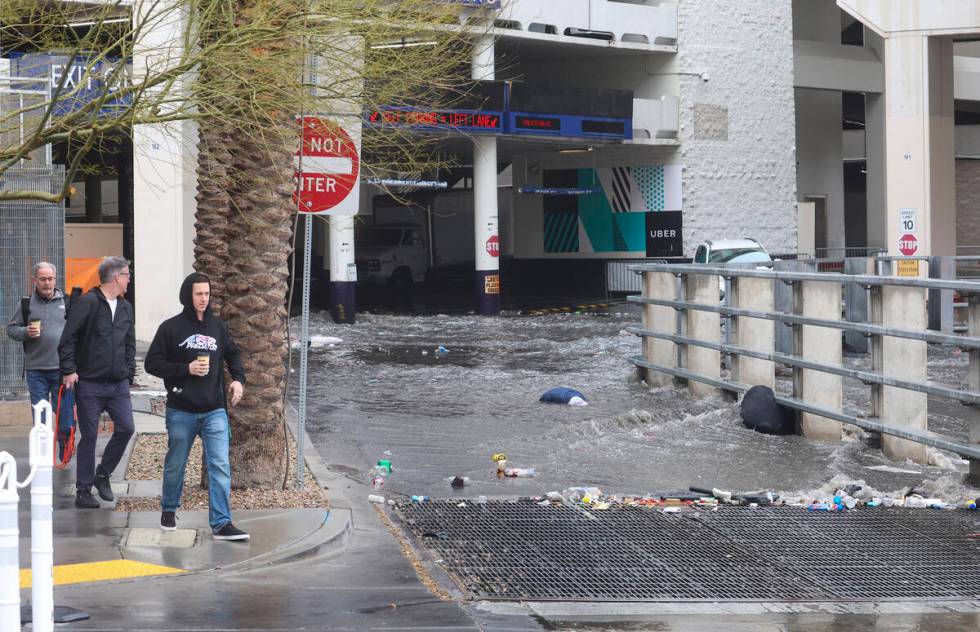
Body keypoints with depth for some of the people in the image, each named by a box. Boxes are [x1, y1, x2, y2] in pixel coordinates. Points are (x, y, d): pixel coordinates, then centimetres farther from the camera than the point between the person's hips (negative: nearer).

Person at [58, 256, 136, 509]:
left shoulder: (125, 307, 13)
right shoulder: (87, 303, -9)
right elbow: (67, 339, -11)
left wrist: (129, 374, 13)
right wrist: (69, 370, -14)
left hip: (119, 384, 6)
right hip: (90, 384, -6)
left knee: (125, 428, -3)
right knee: (89, 436, 0)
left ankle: (103, 474, 19)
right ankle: (83, 491, 10)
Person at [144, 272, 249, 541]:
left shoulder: (217, 326, 8)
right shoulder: (171, 327, -3)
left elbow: (233, 353, 23)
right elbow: (152, 363, -4)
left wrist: (238, 378, 6)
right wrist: (186, 369, -15)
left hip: (214, 410, 2)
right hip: (181, 411, -2)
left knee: (220, 465, -8)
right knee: (175, 465, 12)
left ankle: (221, 523, -8)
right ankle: (169, 510, 35)